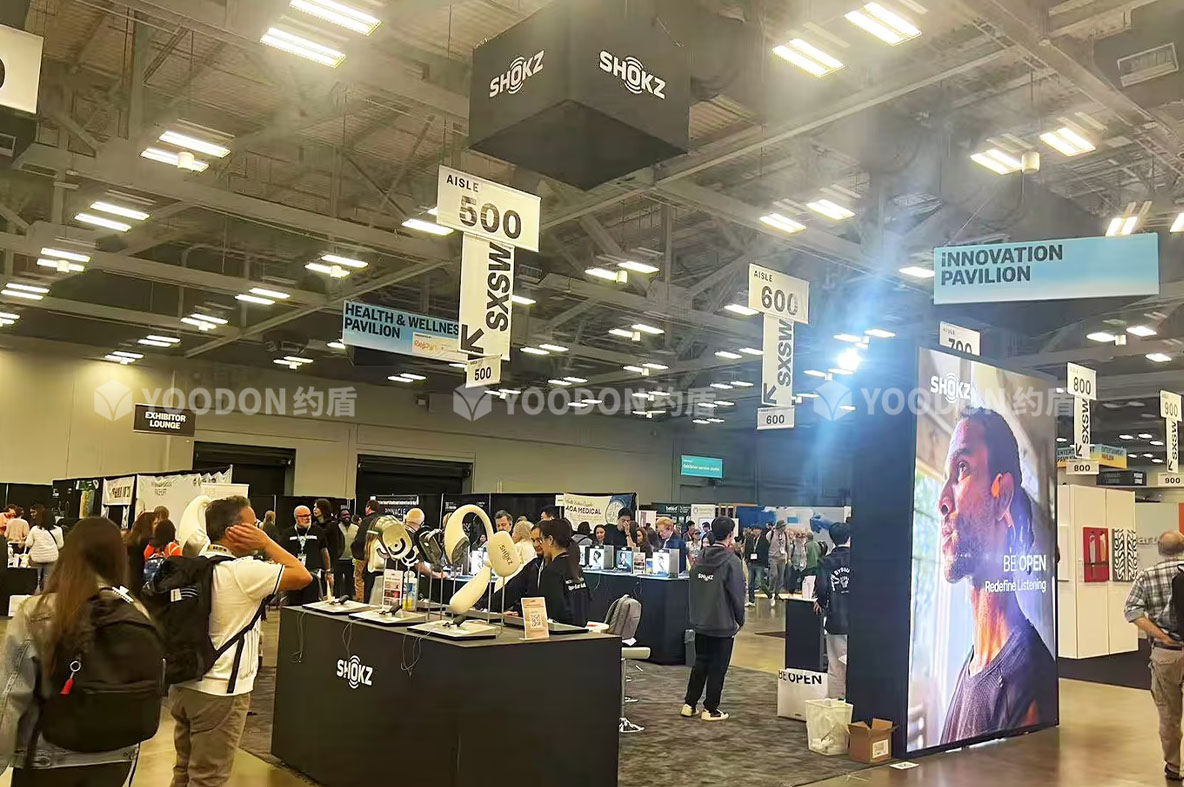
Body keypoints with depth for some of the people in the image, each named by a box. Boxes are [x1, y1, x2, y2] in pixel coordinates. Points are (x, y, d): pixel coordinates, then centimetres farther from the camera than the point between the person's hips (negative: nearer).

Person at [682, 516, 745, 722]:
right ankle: (710, 709, 11)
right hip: (723, 624, -6)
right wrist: (740, 619, -2)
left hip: (700, 622, 6)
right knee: (718, 668, 5)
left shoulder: (701, 557, 2)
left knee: (700, 663, 16)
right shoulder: (731, 561, -16)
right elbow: (737, 594, -12)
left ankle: (689, 705, 19)